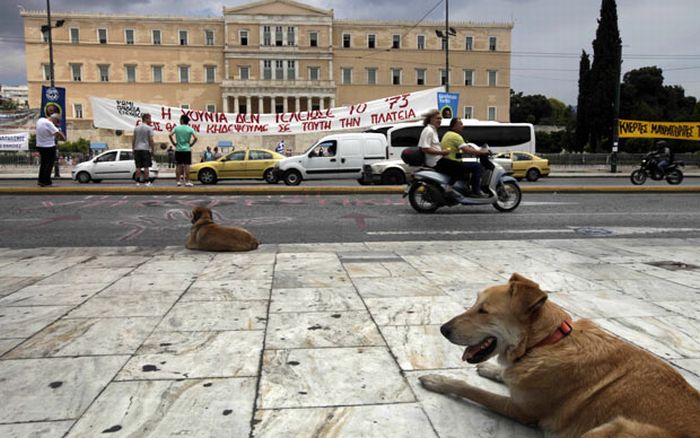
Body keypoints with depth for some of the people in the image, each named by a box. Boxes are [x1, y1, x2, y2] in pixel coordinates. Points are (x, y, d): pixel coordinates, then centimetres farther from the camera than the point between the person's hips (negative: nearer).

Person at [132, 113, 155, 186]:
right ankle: (147, 182, -2)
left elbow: (133, 140, 10)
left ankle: (138, 182, 6)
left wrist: (133, 149, 16)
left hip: (137, 149, 5)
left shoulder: (136, 128, 10)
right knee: (146, 166, -2)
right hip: (146, 149, -5)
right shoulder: (149, 128, -6)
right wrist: (152, 149, -3)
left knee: (138, 167, 6)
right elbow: (151, 140, -10)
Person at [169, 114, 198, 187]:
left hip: (178, 150, 1)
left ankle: (178, 181, 8)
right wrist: (191, 144, 0)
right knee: (187, 165, -1)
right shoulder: (190, 129, -2)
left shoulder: (176, 128, 1)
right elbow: (195, 138, -12)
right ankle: (187, 182, -3)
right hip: (187, 149, -1)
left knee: (178, 166, 7)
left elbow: (170, 135, -8)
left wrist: (174, 143, 2)